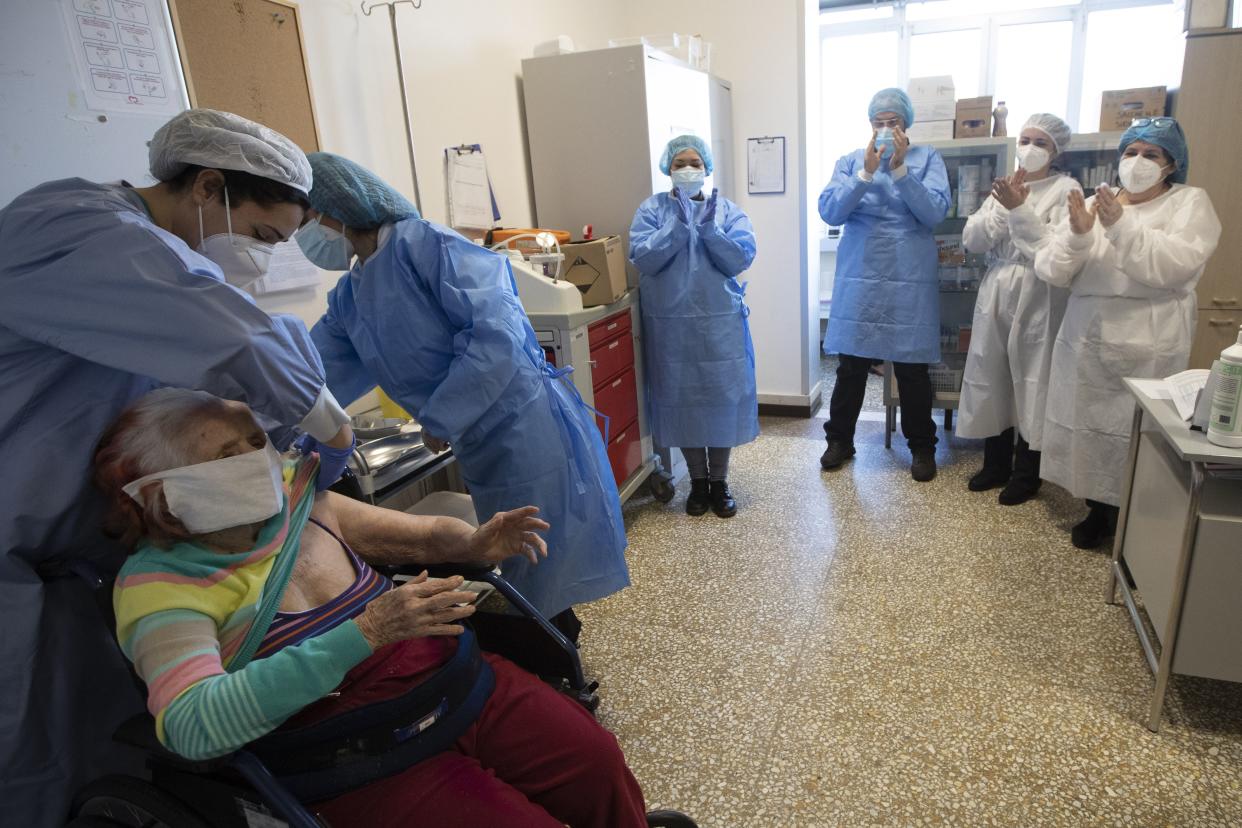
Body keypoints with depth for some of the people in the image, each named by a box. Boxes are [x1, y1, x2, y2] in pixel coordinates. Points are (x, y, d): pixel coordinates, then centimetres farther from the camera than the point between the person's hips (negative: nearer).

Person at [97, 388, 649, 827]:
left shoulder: (300, 504, 4)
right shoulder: (160, 586, -8)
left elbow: (425, 534, 14)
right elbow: (192, 726, -25)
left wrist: (474, 543, -10)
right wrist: (363, 633, -32)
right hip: (366, 763, -4)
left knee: (599, 765, -9)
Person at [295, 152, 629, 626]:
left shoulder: (426, 245, -16)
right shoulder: (348, 298, 11)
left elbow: (496, 336, -26)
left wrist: (439, 420, -19)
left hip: (529, 430, -9)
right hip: (478, 447, 9)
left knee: (541, 580, 5)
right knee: (512, 575, 23)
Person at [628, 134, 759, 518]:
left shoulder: (728, 210, 5)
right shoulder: (652, 208, 3)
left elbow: (740, 260, -7)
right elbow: (642, 259, -11)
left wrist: (709, 227, -19)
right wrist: (679, 225, -19)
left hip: (721, 321, 1)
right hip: (671, 323, 0)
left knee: (722, 398, 4)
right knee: (681, 399, 5)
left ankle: (720, 481, 21)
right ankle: (698, 480, 23)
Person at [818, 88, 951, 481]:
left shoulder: (927, 158, 4)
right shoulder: (850, 161, 6)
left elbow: (935, 212, -9)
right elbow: (829, 211, -7)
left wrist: (901, 168, -15)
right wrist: (866, 173, -17)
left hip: (910, 282, 0)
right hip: (858, 280, 1)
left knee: (912, 368, 6)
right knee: (851, 365, 6)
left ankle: (922, 446, 21)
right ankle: (840, 439, 22)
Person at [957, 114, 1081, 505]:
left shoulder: (1065, 189, -4)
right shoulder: (1005, 186, 11)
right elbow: (972, 240, 1)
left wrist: (1019, 208, -21)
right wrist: (1003, 207, -12)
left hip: (1037, 300, -5)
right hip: (996, 294, 5)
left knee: (1031, 382, 2)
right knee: (992, 378, 9)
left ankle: (1027, 474, 17)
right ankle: (996, 464, 25)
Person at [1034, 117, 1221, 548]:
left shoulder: (1190, 203, 3)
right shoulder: (1093, 204, 12)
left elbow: (1177, 265, -16)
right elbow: (1050, 270, 1)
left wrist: (1121, 227, -21)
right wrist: (1077, 235, -17)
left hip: (1147, 350, -3)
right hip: (1085, 343, 4)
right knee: (1089, 427, 9)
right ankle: (1099, 510, 27)